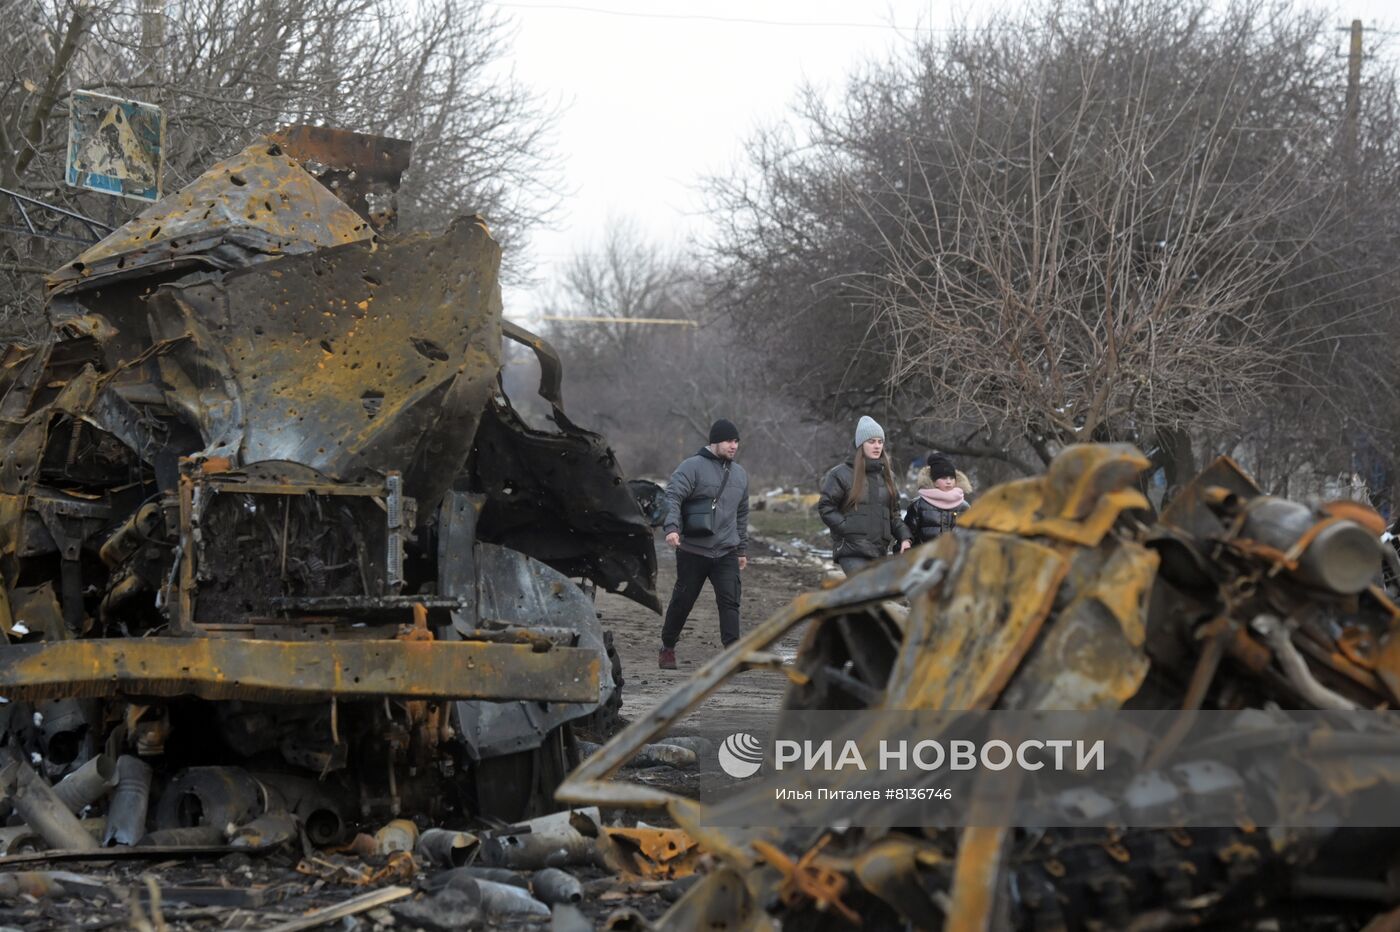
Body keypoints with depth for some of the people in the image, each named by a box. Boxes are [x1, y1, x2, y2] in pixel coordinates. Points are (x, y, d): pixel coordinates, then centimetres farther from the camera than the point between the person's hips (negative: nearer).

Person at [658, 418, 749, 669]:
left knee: (730, 601, -10)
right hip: (693, 551, -4)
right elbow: (672, 496, -17)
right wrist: (672, 527, -32)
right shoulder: (692, 467, -6)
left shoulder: (740, 474, 15)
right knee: (683, 601, 7)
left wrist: (742, 549, 23)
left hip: (726, 554, 4)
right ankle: (668, 647, 25)